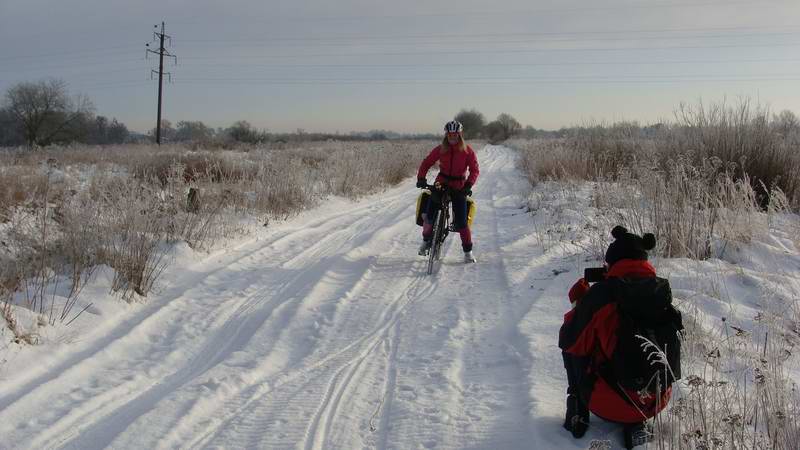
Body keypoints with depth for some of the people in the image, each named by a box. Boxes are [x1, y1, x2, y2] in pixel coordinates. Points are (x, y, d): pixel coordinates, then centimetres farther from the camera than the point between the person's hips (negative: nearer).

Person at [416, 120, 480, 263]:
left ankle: (468, 251, 10)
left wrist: (468, 185, -21)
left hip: (459, 188, -1)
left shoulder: (467, 151, -5)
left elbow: (474, 170, -8)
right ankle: (426, 240, 19)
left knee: (461, 221, -5)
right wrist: (421, 178, -13)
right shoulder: (440, 149, -2)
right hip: (441, 185, 1)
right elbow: (426, 163, 2)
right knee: (429, 215, -10)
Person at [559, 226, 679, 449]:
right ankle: (636, 423, 17)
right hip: (659, 401, 3)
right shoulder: (662, 290, -2)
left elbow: (569, 341, -4)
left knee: (573, 347, 20)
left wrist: (580, 303, 12)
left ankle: (578, 414, 20)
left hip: (609, 405, -3)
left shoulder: (602, 293, -16)